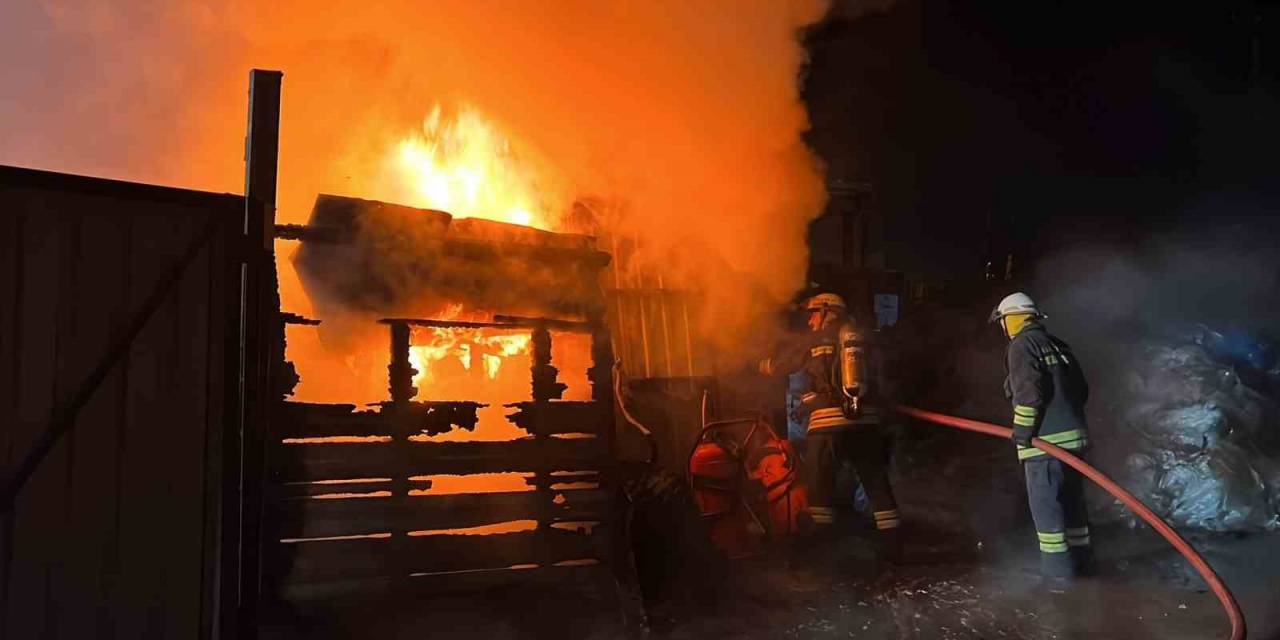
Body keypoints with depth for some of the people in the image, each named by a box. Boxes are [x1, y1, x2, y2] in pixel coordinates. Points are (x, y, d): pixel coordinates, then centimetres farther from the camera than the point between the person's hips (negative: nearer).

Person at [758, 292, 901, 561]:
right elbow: (875, 375, 21)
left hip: (828, 423, -4)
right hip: (866, 422, 4)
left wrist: (762, 365, 40)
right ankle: (892, 546, 14)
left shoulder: (813, 340, 7)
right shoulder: (861, 339, 17)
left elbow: (776, 364, 18)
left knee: (820, 486, 5)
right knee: (877, 484, 12)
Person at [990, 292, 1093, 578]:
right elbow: (1081, 389, 18)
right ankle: (1081, 556, 26)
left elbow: (1028, 391, -19)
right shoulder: (1059, 346, 18)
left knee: (1045, 503, -1)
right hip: (1073, 435, 9)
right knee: (1072, 499, 17)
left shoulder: (1022, 345, -8)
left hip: (1045, 440, -8)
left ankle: (1058, 563, 2)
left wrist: (1022, 430, -13)